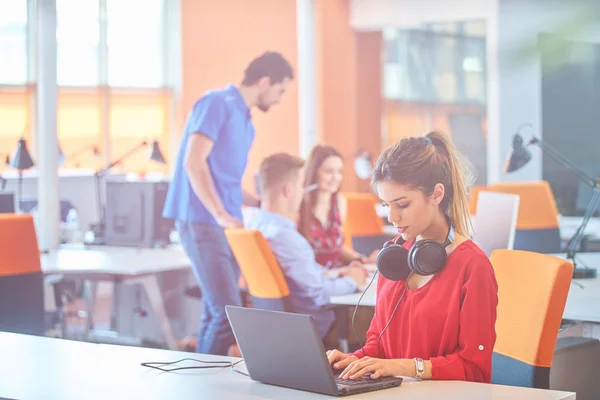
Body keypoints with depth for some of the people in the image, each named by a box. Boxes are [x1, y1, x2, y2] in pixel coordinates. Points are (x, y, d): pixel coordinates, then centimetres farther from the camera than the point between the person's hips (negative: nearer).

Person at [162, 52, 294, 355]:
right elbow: (193, 162, -16)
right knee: (228, 316, -15)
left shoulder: (246, 122, 21)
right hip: (203, 223, -9)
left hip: (227, 227, 9)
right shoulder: (217, 103, -6)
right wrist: (221, 214, -21)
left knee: (214, 317, 8)